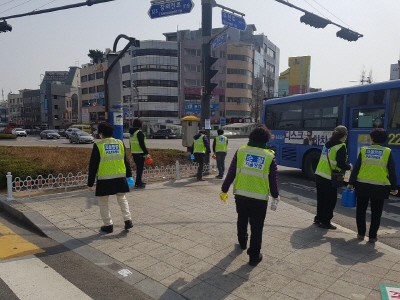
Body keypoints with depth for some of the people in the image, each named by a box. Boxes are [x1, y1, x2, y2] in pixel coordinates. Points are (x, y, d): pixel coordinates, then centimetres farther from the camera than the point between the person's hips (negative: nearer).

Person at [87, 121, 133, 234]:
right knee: (122, 199, 22)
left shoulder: (98, 145, -5)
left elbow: (93, 165, -5)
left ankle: (108, 225, 16)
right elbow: (126, 161, 10)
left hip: (104, 179, -4)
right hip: (120, 177, 4)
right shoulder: (120, 143, 5)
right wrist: (129, 175, 19)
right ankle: (128, 220, 15)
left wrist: (90, 183, 0)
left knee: (103, 203, 13)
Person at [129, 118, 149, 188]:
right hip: (140, 153, -9)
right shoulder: (139, 133, -15)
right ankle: (138, 183, -2)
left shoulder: (131, 133, 14)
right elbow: (142, 144, -19)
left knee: (139, 167, 19)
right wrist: (146, 153, -15)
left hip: (134, 153, 9)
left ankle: (139, 181, 28)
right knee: (140, 168, -3)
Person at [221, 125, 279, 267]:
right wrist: (275, 196, 17)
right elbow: (273, 180, 0)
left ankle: (242, 242, 46)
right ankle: (254, 256, 17)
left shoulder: (241, 151, -3)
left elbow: (231, 173, -2)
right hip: (260, 198, -2)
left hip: (240, 195, 2)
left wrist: (224, 190, 10)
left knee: (242, 220, 26)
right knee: (256, 228, 9)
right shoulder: (270, 156, -4)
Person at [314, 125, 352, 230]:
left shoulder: (328, 144, 10)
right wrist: (349, 166, 3)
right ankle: (325, 222, 12)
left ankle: (319, 218, 30)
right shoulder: (341, 147, -12)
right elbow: (341, 164, -18)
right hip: (329, 178, -7)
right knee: (330, 201, 6)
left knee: (321, 199, 19)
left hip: (319, 175, 7)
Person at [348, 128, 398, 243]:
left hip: (362, 185, 1)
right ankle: (372, 236, 15)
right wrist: (394, 187, 8)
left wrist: (351, 183, 6)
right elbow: (392, 172, -1)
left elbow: (356, 168, -1)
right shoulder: (387, 152, -2)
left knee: (361, 210, 14)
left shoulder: (363, 150, 0)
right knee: (376, 213, 11)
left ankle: (361, 233, 19)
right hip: (379, 187, 0)